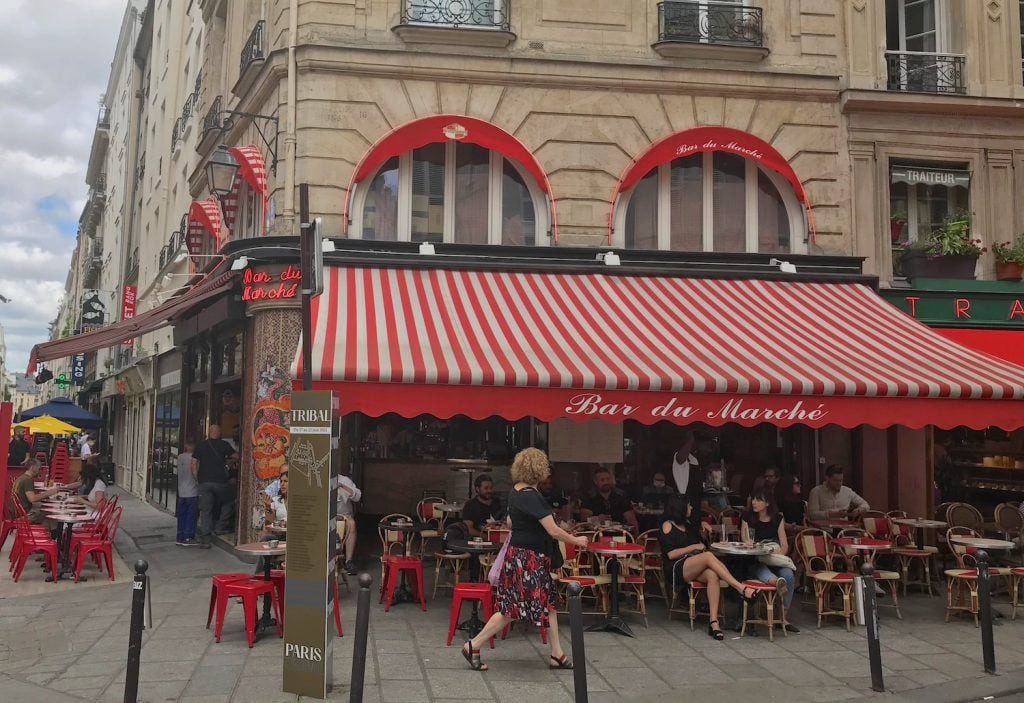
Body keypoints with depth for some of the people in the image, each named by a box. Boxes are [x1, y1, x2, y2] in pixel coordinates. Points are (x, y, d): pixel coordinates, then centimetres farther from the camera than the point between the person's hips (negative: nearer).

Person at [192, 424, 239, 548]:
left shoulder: (201, 445, 8)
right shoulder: (224, 445, -1)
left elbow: (194, 464, 6)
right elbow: (236, 456, 4)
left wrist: (197, 480, 12)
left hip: (204, 482, 2)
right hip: (220, 481, -2)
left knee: (205, 510, 4)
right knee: (228, 501, 22)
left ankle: (205, 539, 1)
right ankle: (221, 527, 15)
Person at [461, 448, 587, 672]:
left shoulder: (515, 491, 6)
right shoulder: (532, 497, -23)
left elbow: (510, 520, 20)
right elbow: (553, 531, -20)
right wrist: (576, 541, -6)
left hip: (519, 554, 10)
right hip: (527, 559, -10)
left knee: (549, 603, 14)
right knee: (512, 609, -2)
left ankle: (556, 654, 21)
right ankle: (473, 646, 7)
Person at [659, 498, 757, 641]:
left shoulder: (688, 523, 23)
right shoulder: (668, 526, 1)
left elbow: (700, 542, 32)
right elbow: (670, 554, -7)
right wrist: (693, 547, -5)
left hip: (697, 568, 6)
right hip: (677, 568, -6)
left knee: (712, 575, -30)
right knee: (709, 556, -32)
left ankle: (713, 621, -40)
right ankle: (742, 589, -36)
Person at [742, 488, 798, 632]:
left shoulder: (778, 519, 9)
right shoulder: (748, 518, 6)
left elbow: (785, 545, 7)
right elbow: (745, 544, 6)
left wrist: (778, 554, -14)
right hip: (754, 562, -2)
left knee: (789, 575, -28)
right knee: (761, 569, -37)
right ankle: (776, 581, -72)